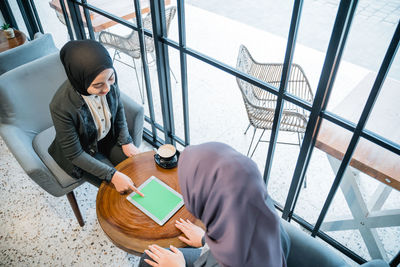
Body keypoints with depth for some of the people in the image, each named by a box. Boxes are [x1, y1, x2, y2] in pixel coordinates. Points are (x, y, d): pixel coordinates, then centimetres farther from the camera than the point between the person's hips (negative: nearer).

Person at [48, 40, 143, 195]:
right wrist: (112, 175, -27)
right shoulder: (61, 106, -36)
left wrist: (126, 141, -5)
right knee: (123, 190, -11)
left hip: (109, 138, 5)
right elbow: (74, 154, -23)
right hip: (83, 152, -4)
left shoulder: (109, 79, -23)